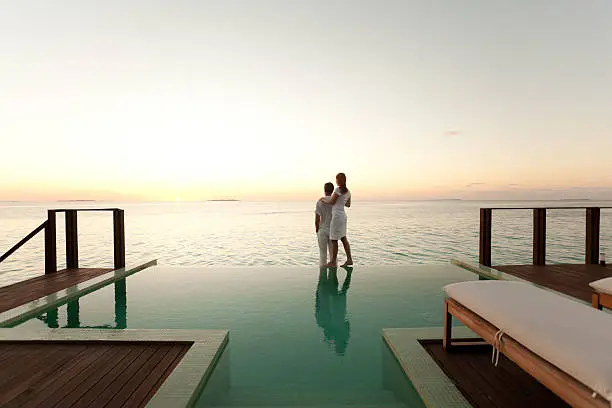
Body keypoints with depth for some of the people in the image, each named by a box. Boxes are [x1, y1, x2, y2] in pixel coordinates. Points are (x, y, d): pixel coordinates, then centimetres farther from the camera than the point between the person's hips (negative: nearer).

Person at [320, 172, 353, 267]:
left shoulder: (338, 189, -14)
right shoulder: (348, 192, 12)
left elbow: (331, 202, -10)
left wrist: (323, 199, 7)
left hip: (337, 216, -9)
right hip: (343, 215, 9)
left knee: (334, 240, 0)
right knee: (343, 238, 12)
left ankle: (333, 261, 8)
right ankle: (349, 259, 13)